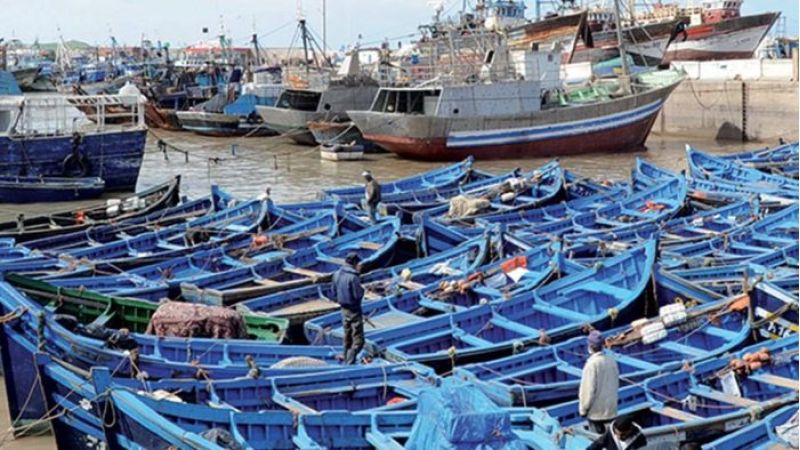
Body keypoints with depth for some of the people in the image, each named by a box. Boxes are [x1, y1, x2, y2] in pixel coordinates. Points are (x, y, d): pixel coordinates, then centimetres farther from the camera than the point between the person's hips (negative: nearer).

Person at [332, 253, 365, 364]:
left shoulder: (337, 274, 2)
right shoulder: (353, 277, -22)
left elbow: (334, 291, 9)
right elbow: (358, 295, -20)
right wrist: (362, 290, -1)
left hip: (344, 309, 8)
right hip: (354, 310, -8)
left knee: (347, 339, 20)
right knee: (358, 340, -3)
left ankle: (346, 362, 28)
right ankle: (350, 363, -12)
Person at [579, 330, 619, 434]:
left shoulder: (592, 364, -20)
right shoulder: (612, 360, -1)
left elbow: (589, 389, -18)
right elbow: (616, 384, 9)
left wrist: (583, 409, -8)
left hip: (596, 411, -6)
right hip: (611, 409, 6)